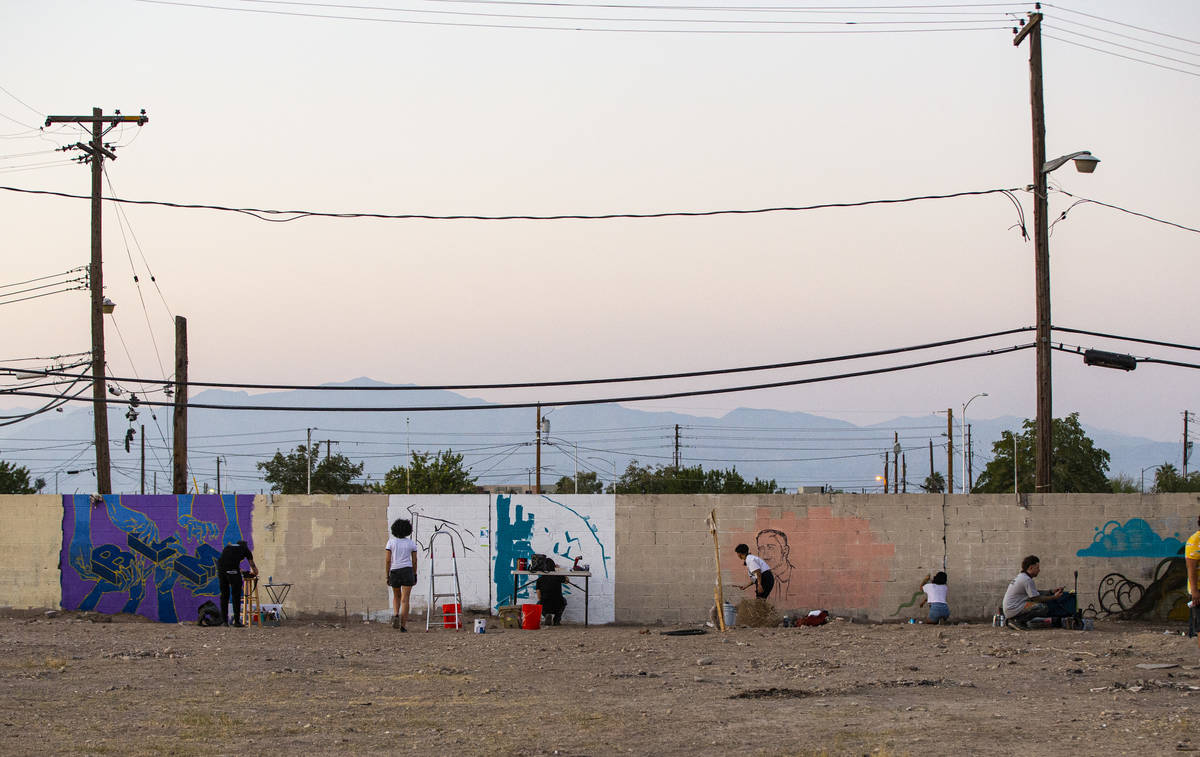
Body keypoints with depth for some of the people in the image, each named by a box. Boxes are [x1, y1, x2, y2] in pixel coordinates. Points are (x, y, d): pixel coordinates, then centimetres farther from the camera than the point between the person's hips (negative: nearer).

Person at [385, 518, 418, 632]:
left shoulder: (391, 542, -2)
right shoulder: (412, 543, 1)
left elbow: (388, 560, -4)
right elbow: (414, 561, 4)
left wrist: (387, 576, 2)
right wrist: (415, 575, 14)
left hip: (394, 571, 1)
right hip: (407, 571, -1)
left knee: (396, 596, 21)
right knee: (405, 599, -1)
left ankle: (395, 615, -5)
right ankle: (404, 625, -6)